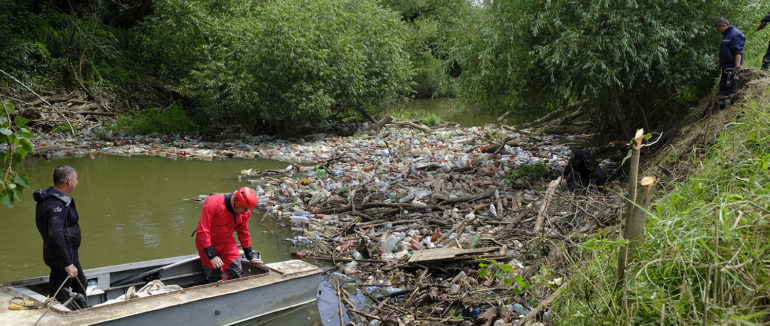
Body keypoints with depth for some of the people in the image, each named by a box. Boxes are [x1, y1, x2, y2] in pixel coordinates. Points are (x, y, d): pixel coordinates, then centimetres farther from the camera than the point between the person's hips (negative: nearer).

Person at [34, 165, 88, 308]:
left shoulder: (51, 198, 7)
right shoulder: (56, 204, -26)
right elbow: (55, 234, -35)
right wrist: (68, 264, -33)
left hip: (69, 254, 11)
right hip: (62, 258, -11)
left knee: (81, 283, 26)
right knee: (58, 296, -1)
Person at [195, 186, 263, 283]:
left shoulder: (245, 211, -12)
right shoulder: (213, 203, -29)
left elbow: (244, 233, 5)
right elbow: (203, 231, -28)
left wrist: (250, 257, 9)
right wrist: (211, 256, -31)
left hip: (227, 242, 4)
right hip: (208, 243, -4)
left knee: (236, 274, -5)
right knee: (215, 278, -4)